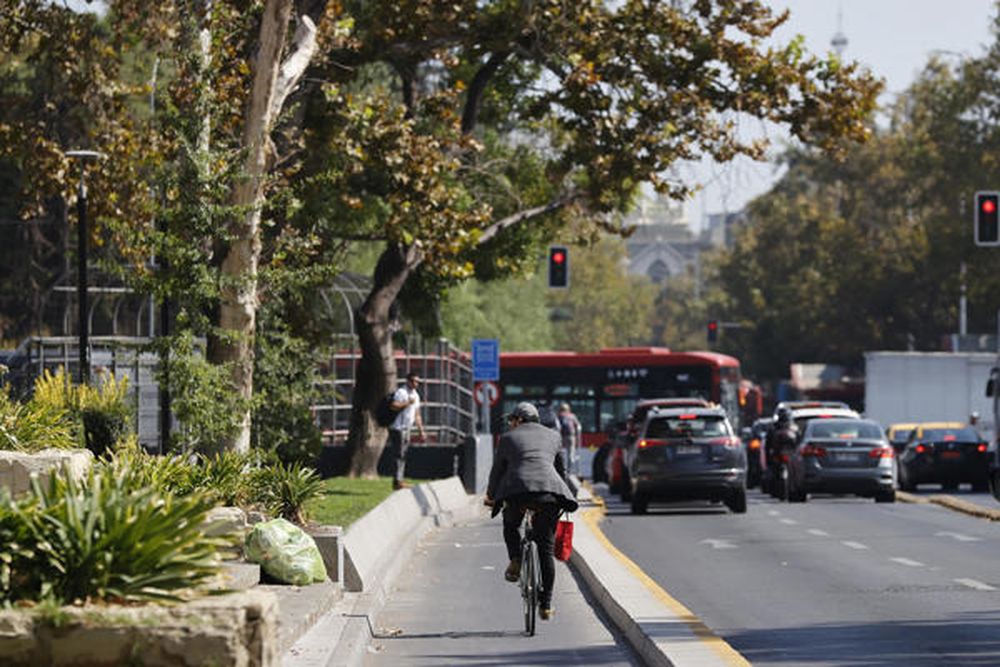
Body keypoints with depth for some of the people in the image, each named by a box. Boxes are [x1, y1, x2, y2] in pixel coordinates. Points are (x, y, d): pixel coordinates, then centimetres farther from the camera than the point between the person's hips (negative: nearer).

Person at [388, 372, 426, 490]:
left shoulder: (415, 395, 19)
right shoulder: (401, 392, -10)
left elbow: (417, 415, 25)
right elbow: (394, 406, -26)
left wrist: (421, 430, 21)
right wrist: (408, 402, -22)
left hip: (407, 429, 9)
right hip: (398, 428, -9)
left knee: (402, 455, 10)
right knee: (399, 455, -11)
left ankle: (399, 480, 13)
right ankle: (397, 481, -13)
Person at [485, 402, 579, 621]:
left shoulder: (508, 438, 18)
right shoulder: (553, 436, 24)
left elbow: (497, 471, 22)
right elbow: (561, 470, 30)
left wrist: (490, 496, 39)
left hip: (518, 490, -2)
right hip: (550, 492, 2)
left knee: (510, 525, 31)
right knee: (546, 549, 9)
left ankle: (515, 560, 4)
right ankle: (546, 605, 7)